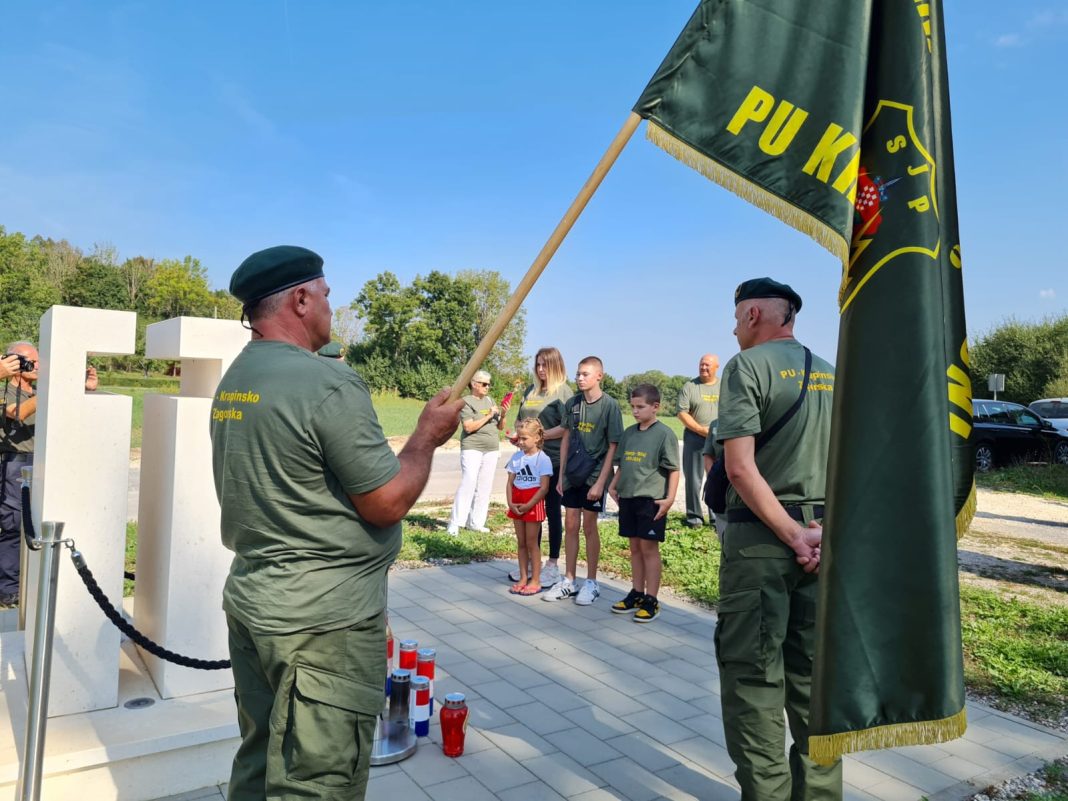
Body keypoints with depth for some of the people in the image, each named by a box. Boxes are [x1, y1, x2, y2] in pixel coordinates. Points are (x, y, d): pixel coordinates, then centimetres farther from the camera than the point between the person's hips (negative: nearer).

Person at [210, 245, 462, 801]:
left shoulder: (232, 381, 8)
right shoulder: (328, 382, -20)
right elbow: (387, 503, -17)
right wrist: (428, 436, -3)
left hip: (251, 601, 9)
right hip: (324, 620, -9)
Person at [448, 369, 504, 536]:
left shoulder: (490, 400, 14)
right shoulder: (466, 401, -4)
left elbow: (500, 427, 15)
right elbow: (469, 427, -15)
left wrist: (502, 415, -4)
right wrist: (488, 416, -16)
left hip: (491, 449, 6)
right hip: (472, 448, -6)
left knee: (485, 487, 5)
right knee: (468, 484, -13)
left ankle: (476, 523, 11)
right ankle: (455, 523, -10)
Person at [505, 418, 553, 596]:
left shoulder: (543, 459, -12)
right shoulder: (516, 457, 4)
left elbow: (544, 488, -15)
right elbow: (510, 482, 5)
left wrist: (528, 505, -18)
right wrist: (511, 503, -8)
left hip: (533, 504, -5)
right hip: (517, 505, 5)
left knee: (531, 543, 1)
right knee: (521, 543, 12)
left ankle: (535, 581, 11)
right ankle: (523, 578, 21)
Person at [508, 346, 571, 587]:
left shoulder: (563, 391, -6)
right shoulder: (530, 391, 14)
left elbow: (567, 428, -13)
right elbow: (519, 421, 21)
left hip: (553, 460, -6)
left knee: (552, 511, 5)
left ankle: (552, 564, 16)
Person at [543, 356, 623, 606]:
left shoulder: (609, 405, -9)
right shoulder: (572, 403, 4)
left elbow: (613, 446, -10)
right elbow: (566, 438, 11)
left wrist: (601, 482, -14)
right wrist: (561, 474, 8)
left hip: (594, 475, -4)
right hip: (572, 474, 4)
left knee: (589, 526, 3)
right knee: (570, 525, 8)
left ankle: (591, 583, 17)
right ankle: (569, 581, 19)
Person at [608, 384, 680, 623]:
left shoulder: (664, 433, -9)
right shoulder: (629, 433, 10)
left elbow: (674, 469, -10)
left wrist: (670, 498, -16)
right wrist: (613, 486, 12)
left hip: (651, 499, -6)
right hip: (627, 498, 6)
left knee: (649, 549, 0)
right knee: (635, 547, 14)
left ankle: (651, 600, 9)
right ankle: (636, 594, 25)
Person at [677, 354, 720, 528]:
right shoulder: (689, 386, 2)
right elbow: (682, 413, -4)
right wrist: (702, 430, -12)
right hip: (695, 438, -2)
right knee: (694, 479, 2)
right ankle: (694, 516, 12)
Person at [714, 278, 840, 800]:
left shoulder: (748, 366, -6)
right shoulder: (831, 374, 15)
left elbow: (741, 468, -16)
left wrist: (792, 535, -13)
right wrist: (825, 529, 3)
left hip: (762, 536, -7)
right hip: (822, 535, 7)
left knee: (753, 674, 1)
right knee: (812, 672, 14)